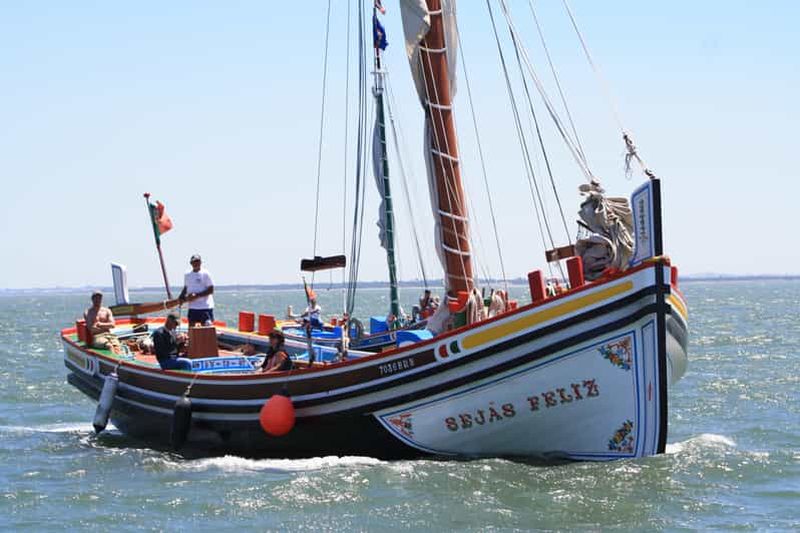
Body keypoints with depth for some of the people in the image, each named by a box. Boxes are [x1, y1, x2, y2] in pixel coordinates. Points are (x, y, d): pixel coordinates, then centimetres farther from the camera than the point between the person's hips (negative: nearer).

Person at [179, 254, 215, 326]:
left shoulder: (205, 274, -6)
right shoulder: (187, 275, 11)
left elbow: (211, 290, -10)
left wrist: (197, 295, -18)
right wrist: (181, 298, 3)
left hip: (205, 307, -6)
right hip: (192, 307, 6)